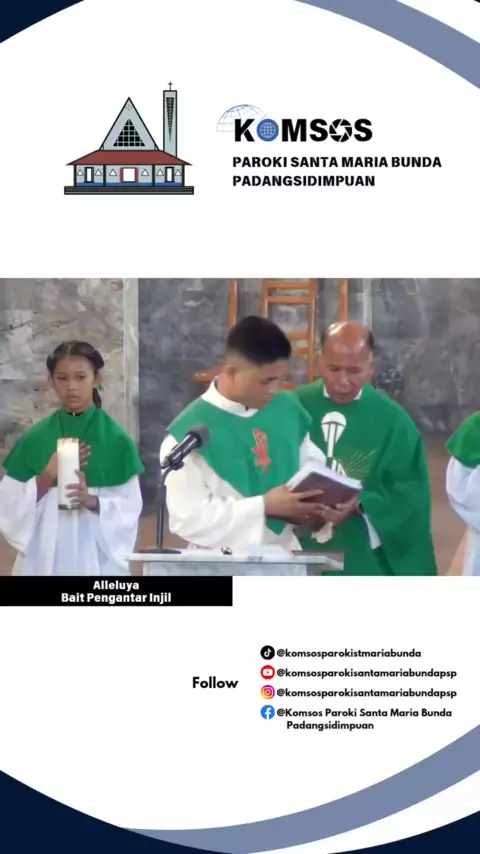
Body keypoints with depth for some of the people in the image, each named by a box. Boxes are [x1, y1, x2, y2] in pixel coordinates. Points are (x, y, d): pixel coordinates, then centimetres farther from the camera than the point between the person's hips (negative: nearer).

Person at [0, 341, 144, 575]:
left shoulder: (116, 439, -1)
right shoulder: (35, 438, 3)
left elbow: (130, 507, -2)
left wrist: (92, 500, -18)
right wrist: (47, 476, -12)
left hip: (98, 557, -1)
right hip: (45, 556, 1)